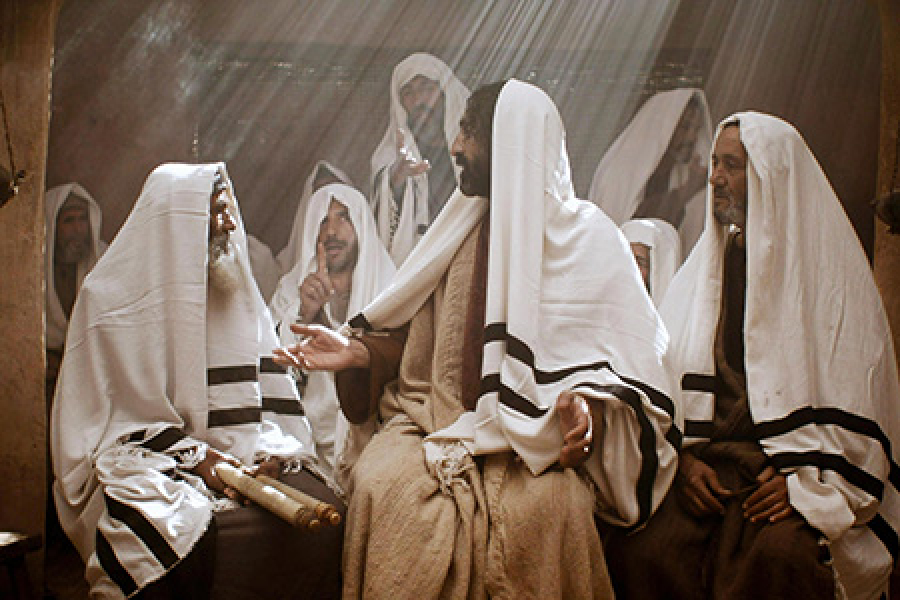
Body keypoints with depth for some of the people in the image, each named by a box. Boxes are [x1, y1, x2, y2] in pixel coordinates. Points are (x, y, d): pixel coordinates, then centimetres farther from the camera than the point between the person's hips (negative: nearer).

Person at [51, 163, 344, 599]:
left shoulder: (235, 292, 17)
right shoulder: (113, 296, 2)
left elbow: (267, 392, 12)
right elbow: (107, 414, -2)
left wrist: (273, 450, -9)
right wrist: (192, 455, -15)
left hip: (236, 460, 4)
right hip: (147, 462, -4)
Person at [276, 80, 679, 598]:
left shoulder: (589, 236, 2)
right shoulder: (461, 230, 15)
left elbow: (623, 353, -2)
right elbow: (418, 335, 17)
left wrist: (583, 401, -22)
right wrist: (357, 350, 0)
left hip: (537, 436, -3)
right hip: (441, 416, 3)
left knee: (546, 505, -34)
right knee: (381, 483, -27)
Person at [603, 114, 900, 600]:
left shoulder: (829, 268, 3)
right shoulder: (705, 265, 15)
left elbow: (859, 396, -2)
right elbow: (667, 373, 9)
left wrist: (808, 484, -12)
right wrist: (683, 458, -6)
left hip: (793, 465, -3)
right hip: (707, 460, 3)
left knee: (779, 551, -33)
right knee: (637, 550, -23)